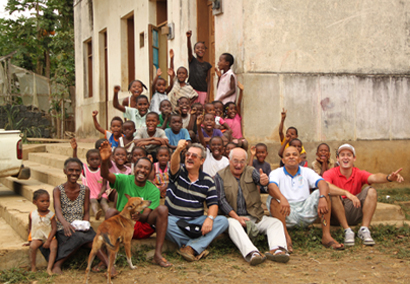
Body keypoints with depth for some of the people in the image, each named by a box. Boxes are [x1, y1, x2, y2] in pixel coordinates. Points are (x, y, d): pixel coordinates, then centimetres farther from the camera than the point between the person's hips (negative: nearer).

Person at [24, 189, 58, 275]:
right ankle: (33, 267, -18)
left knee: (54, 247, -28)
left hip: (49, 237, -1)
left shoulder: (50, 214, -6)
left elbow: (54, 228, -9)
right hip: (37, 237, 1)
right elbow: (30, 228, 12)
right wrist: (30, 241, 12)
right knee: (33, 246, -29)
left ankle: (49, 268, -30)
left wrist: (48, 240, -17)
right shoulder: (32, 215, 1)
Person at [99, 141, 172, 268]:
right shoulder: (124, 180, -4)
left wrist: (139, 216, -37)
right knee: (111, 211, -30)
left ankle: (158, 254, -28)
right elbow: (106, 175, -25)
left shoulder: (153, 190, -1)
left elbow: (146, 216, -11)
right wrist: (105, 161, -48)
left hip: (143, 228, 1)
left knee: (162, 209, -22)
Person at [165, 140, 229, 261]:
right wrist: (178, 150, -47)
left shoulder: (207, 181, 8)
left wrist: (210, 218, -18)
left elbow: (213, 204, 4)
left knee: (223, 221, -20)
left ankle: (190, 247, -32)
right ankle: (198, 247, -23)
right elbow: (174, 165, -24)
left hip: (196, 221, 3)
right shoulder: (179, 172, 1)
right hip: (174, 219, -3)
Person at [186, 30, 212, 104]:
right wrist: (188, 38, -31)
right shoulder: (192, 60, 6)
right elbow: (189, 49, -13)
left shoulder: (207, 65, 8)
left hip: (203, 91, 1)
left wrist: (207, 96, -4)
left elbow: (208, 81, 5)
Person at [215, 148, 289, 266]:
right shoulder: (221, 176, 5)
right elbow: (221, 200, -4)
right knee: (232, 224, -36)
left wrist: (264, 180, -40)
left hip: (255, 217, 4)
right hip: (233, 217, -3)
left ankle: (276, 250, -45)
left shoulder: (251, 171, 11)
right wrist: (236, 217, -17)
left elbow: (259, 179, -13)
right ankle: (251, 253, -56)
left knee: (276, 223, -19)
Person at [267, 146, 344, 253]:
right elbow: (272, 187, -19)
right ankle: (286, 237, -36)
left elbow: (323, 183, -7)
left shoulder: (306, 172, 13)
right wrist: (282, 199, -42)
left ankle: (326, 236, -24)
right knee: (272, 199, -28)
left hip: (305, 212, 2)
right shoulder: (276, 173, 5)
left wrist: (322, 198, -30)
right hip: (287, 214, -2)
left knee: (322, 193, -17)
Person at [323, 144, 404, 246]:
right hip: (336, 216, -2)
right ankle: (347, 231, -28)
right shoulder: (330, 173, -8)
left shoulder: (359, 174, 0)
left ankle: (364, 230, -23)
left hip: (354, 213, 2)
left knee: (371, 191, -18)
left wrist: (389, 177, -45)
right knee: (332, 195, -31)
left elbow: (374, 177, -22)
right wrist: (346, 193, -46)